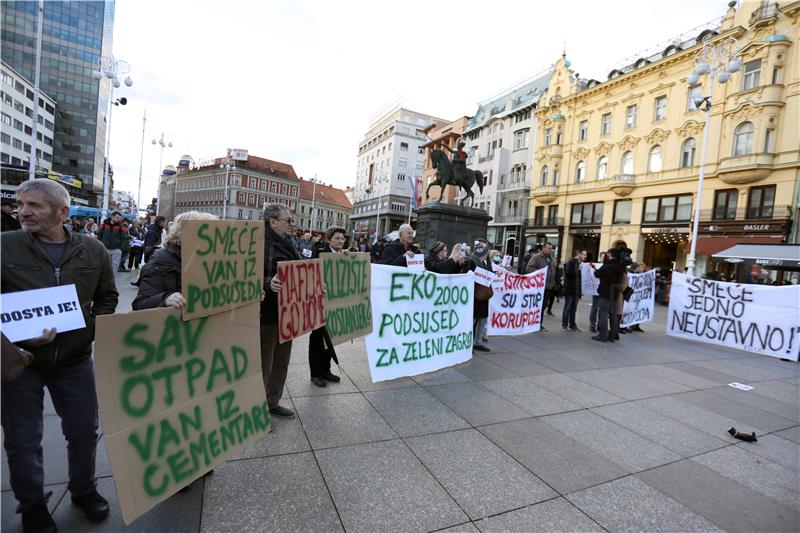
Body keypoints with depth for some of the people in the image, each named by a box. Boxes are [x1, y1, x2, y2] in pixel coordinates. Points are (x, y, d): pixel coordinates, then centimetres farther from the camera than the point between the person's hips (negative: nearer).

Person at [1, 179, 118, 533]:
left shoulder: (93, 251, -2)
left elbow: (107, 298, 8)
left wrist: (93, 330, -6)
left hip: (75, 361, 2)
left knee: (84, 431, 14)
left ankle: (83, 490, 38)